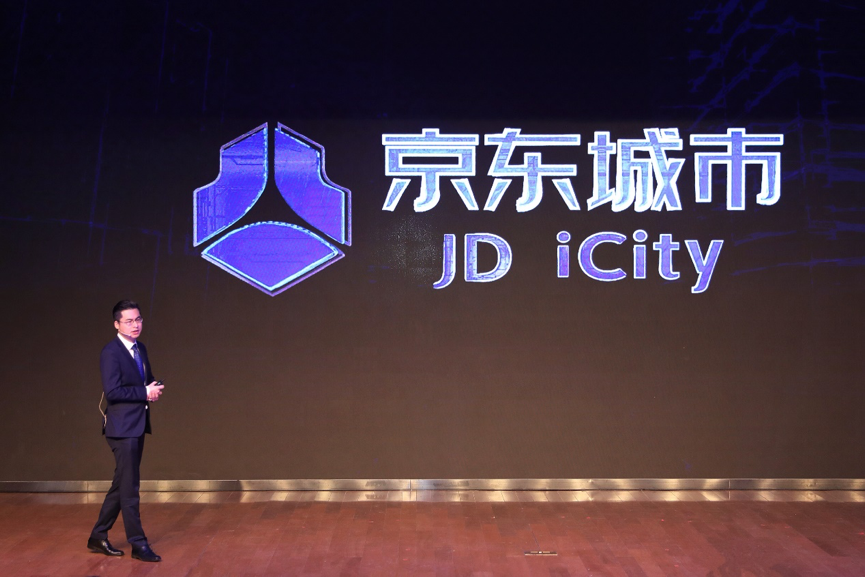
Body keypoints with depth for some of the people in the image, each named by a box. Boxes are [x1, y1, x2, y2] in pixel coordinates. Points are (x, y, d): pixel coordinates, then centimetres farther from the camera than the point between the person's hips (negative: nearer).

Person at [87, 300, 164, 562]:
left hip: (138, 425, 9)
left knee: (121, 485, 15)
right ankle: (138, 544, 6)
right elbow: (112, 391, -21)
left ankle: (98, 537, 27)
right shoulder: (111, 352, -13)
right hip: (122, 427, -9)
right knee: (129, 487, -2)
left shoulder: (141, 349, 12)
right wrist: (145, 392, -18)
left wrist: (154, 389, 0)